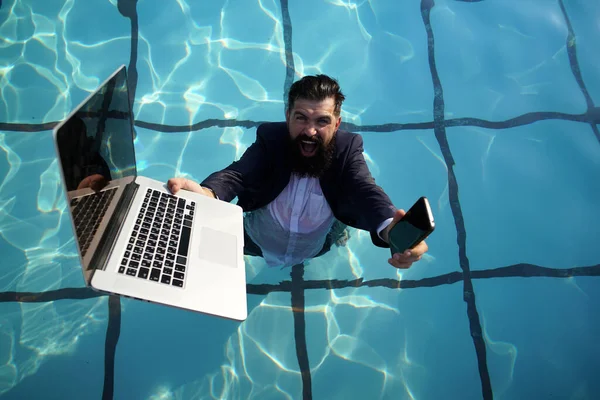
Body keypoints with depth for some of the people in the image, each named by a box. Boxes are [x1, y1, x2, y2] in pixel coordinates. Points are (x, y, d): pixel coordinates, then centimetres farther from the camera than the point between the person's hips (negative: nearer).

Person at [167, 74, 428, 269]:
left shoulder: (348, 147, -23)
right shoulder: (270, 137, -23)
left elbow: (367, 192, -40)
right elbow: (237, 174, -39)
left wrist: (392, 229, -65)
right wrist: (204, 194, -65)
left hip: (315, 248, 1)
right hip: (258, 241, 0)